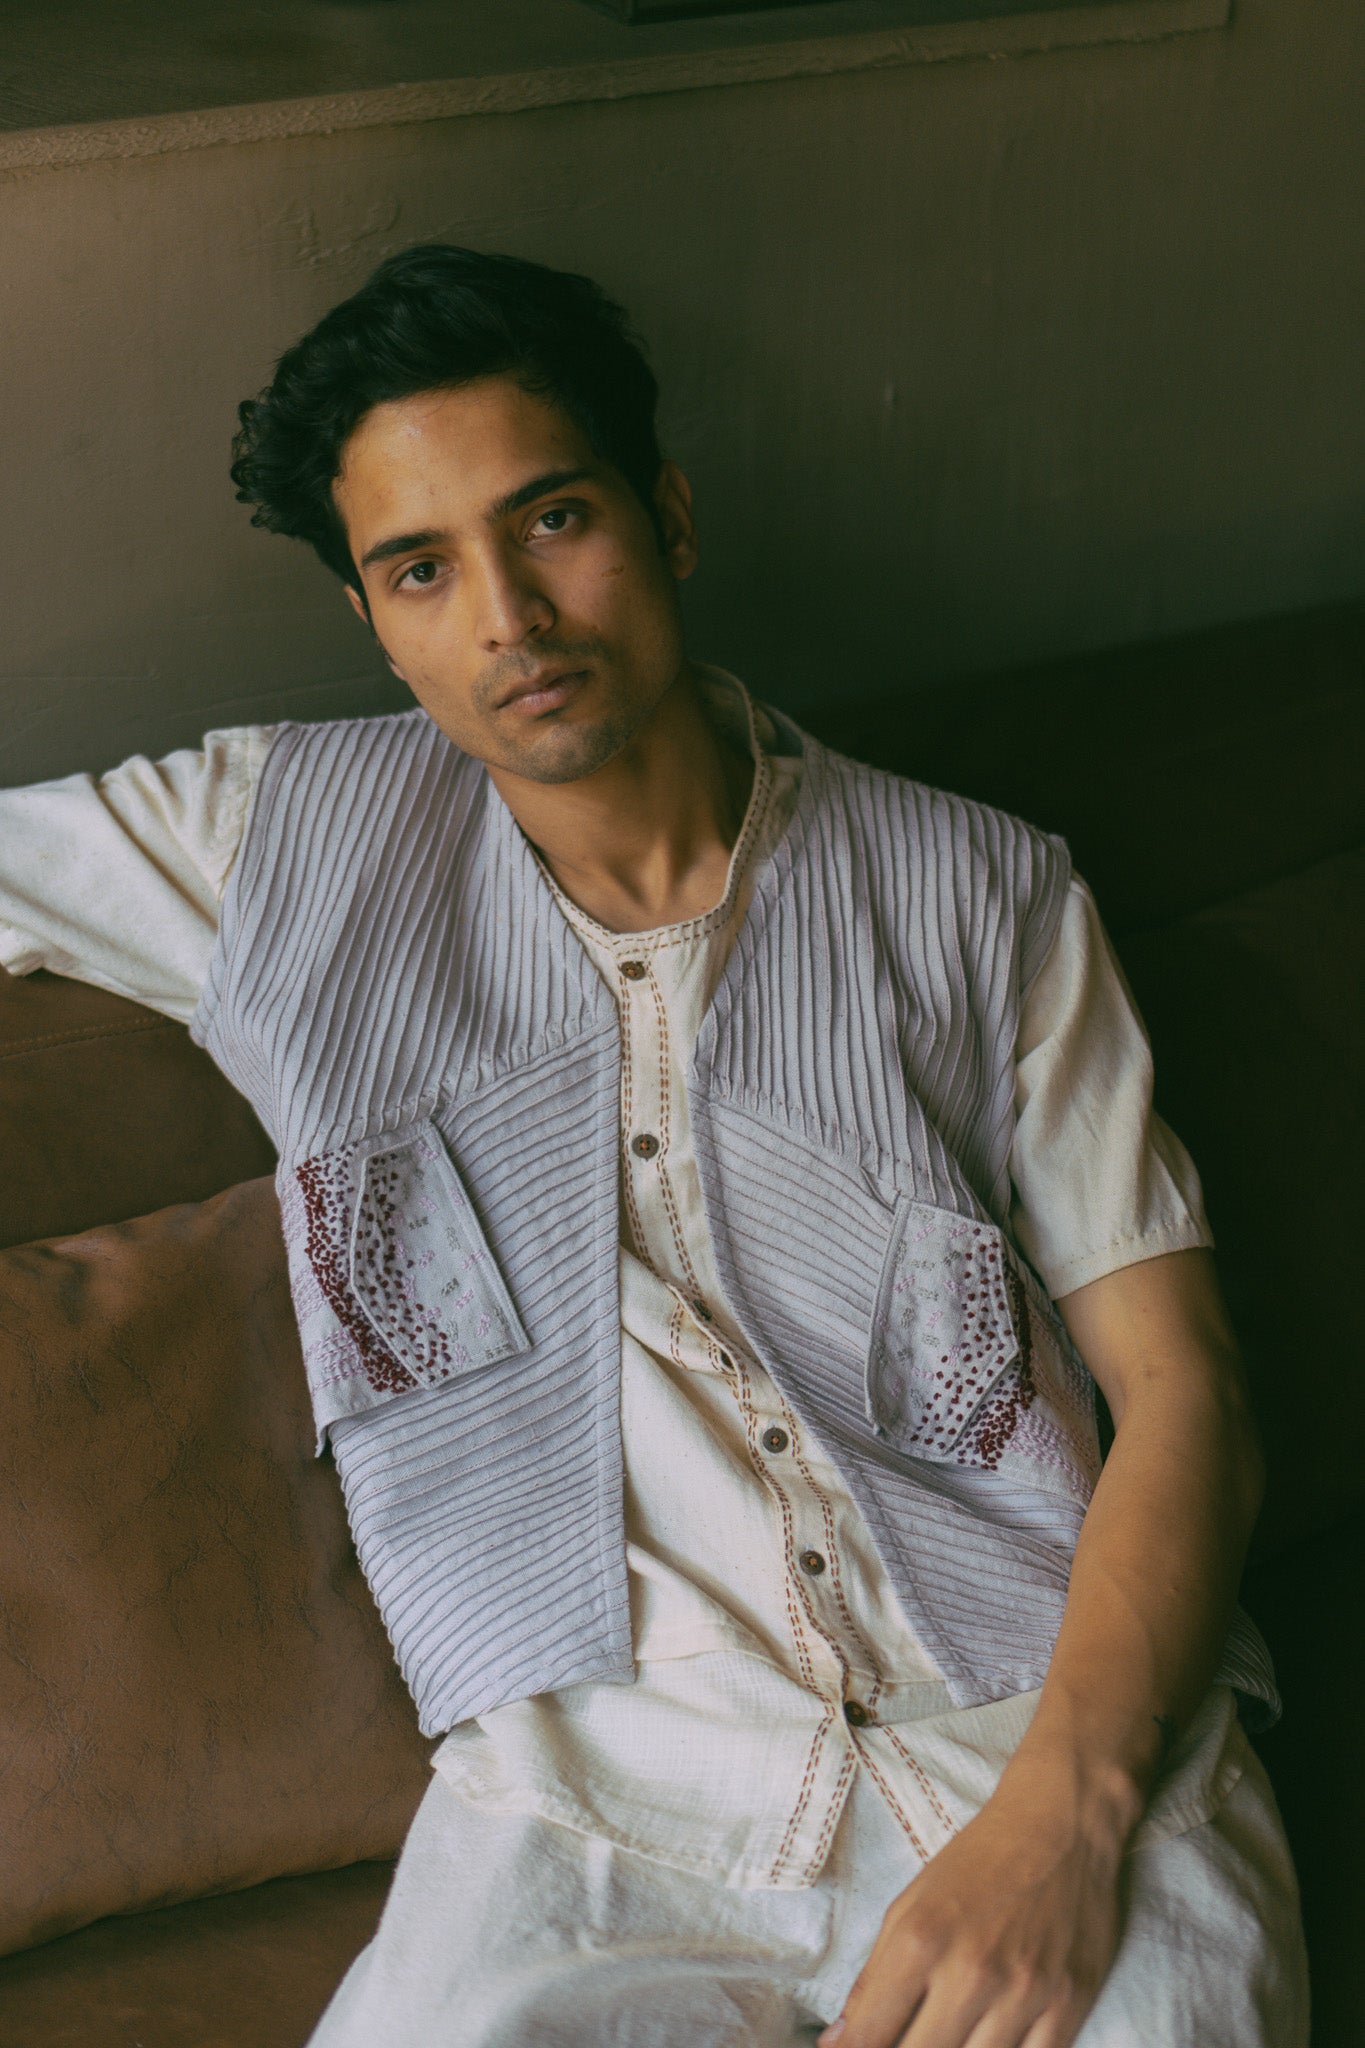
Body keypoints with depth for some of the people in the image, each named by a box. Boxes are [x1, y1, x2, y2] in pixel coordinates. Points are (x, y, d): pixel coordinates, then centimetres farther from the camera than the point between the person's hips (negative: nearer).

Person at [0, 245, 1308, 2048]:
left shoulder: (980, 892, 8)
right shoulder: (284, 846, 11)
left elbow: (1181, 1389, 3)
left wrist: (1062, 1813, -12)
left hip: (1041, 1721, 0)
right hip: (593, 1780, 0)